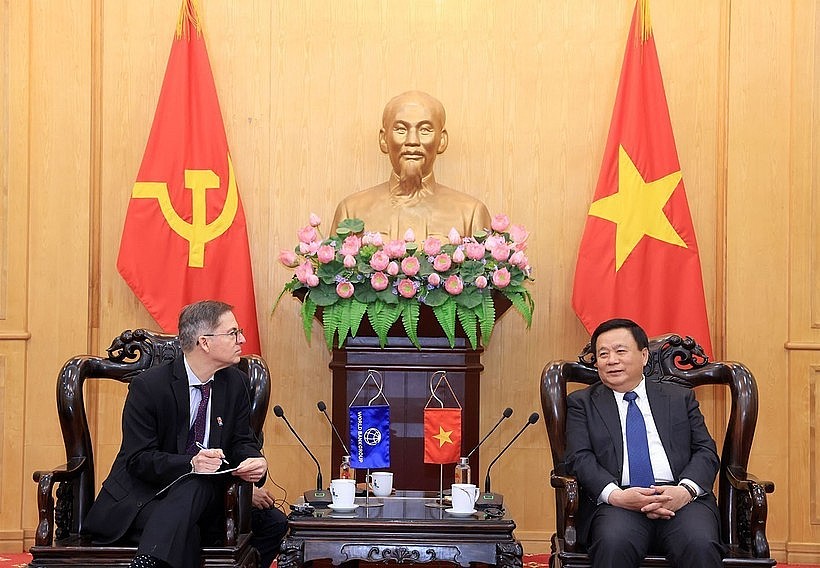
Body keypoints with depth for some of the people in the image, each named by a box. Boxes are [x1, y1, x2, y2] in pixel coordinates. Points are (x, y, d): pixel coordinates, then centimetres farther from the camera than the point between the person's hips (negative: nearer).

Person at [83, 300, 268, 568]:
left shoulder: (234, 382, 5)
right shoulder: (148, 386, -11)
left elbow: (241, 442, 11)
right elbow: (138, 460, -14)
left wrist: (254, 461, -15)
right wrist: (190, 463, -32)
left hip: (201, 495, 5)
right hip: (140, 494, -5)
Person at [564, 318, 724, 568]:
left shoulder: (680, 397, 22)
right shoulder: (582, 403, 18)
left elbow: (706, 451, 13)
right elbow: (580, 458, 5)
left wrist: (686, 490, -10)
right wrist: (615, 495, -15)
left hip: (680, 499, 1)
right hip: (617, 503, -1)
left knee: (701, 546, -32)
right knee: (614, 544, -36)